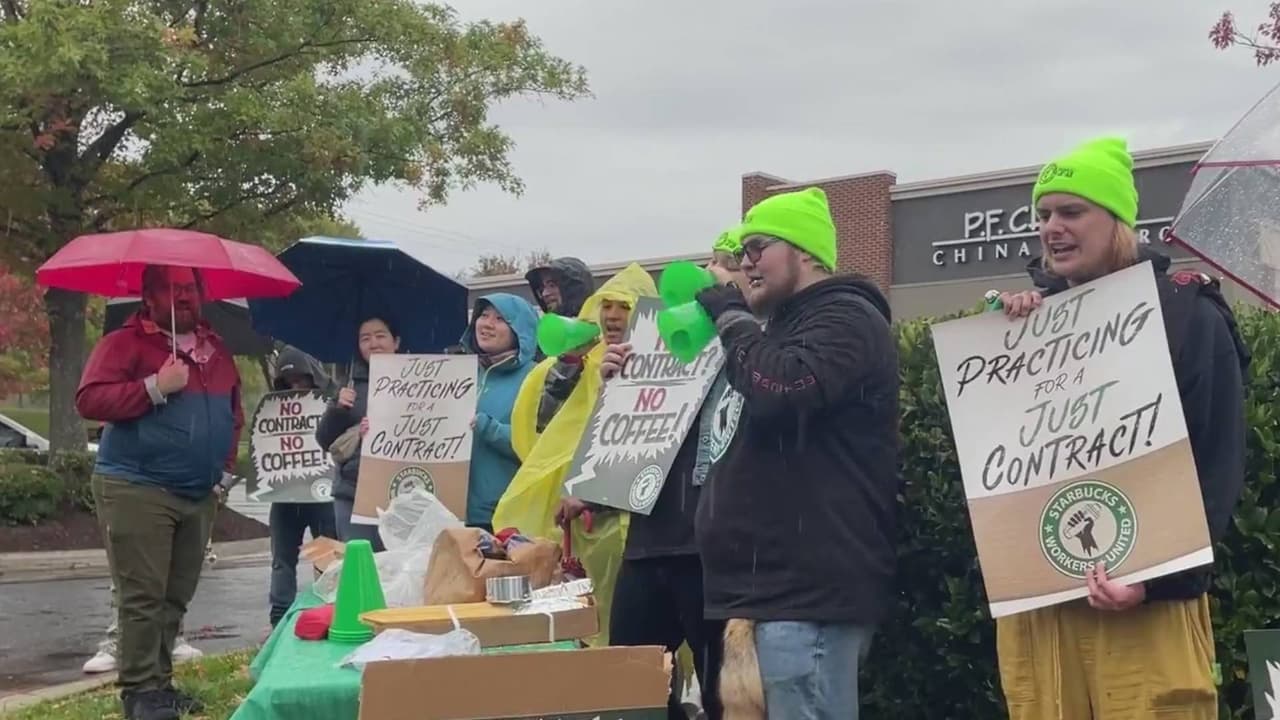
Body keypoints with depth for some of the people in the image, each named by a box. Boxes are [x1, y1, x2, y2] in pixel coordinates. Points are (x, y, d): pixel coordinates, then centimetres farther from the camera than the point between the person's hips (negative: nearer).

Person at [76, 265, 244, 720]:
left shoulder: (216, 350, 16)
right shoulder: (124, 343, -4)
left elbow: (234, 411, 26)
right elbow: (89, 400, -14)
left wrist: (225, 462, 15)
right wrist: (155, 387, -20)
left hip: (198, 495, 6)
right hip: (136, 490, -6)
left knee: (176, 597, 10)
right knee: (144, 597, -7)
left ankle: (160, 681, 19)